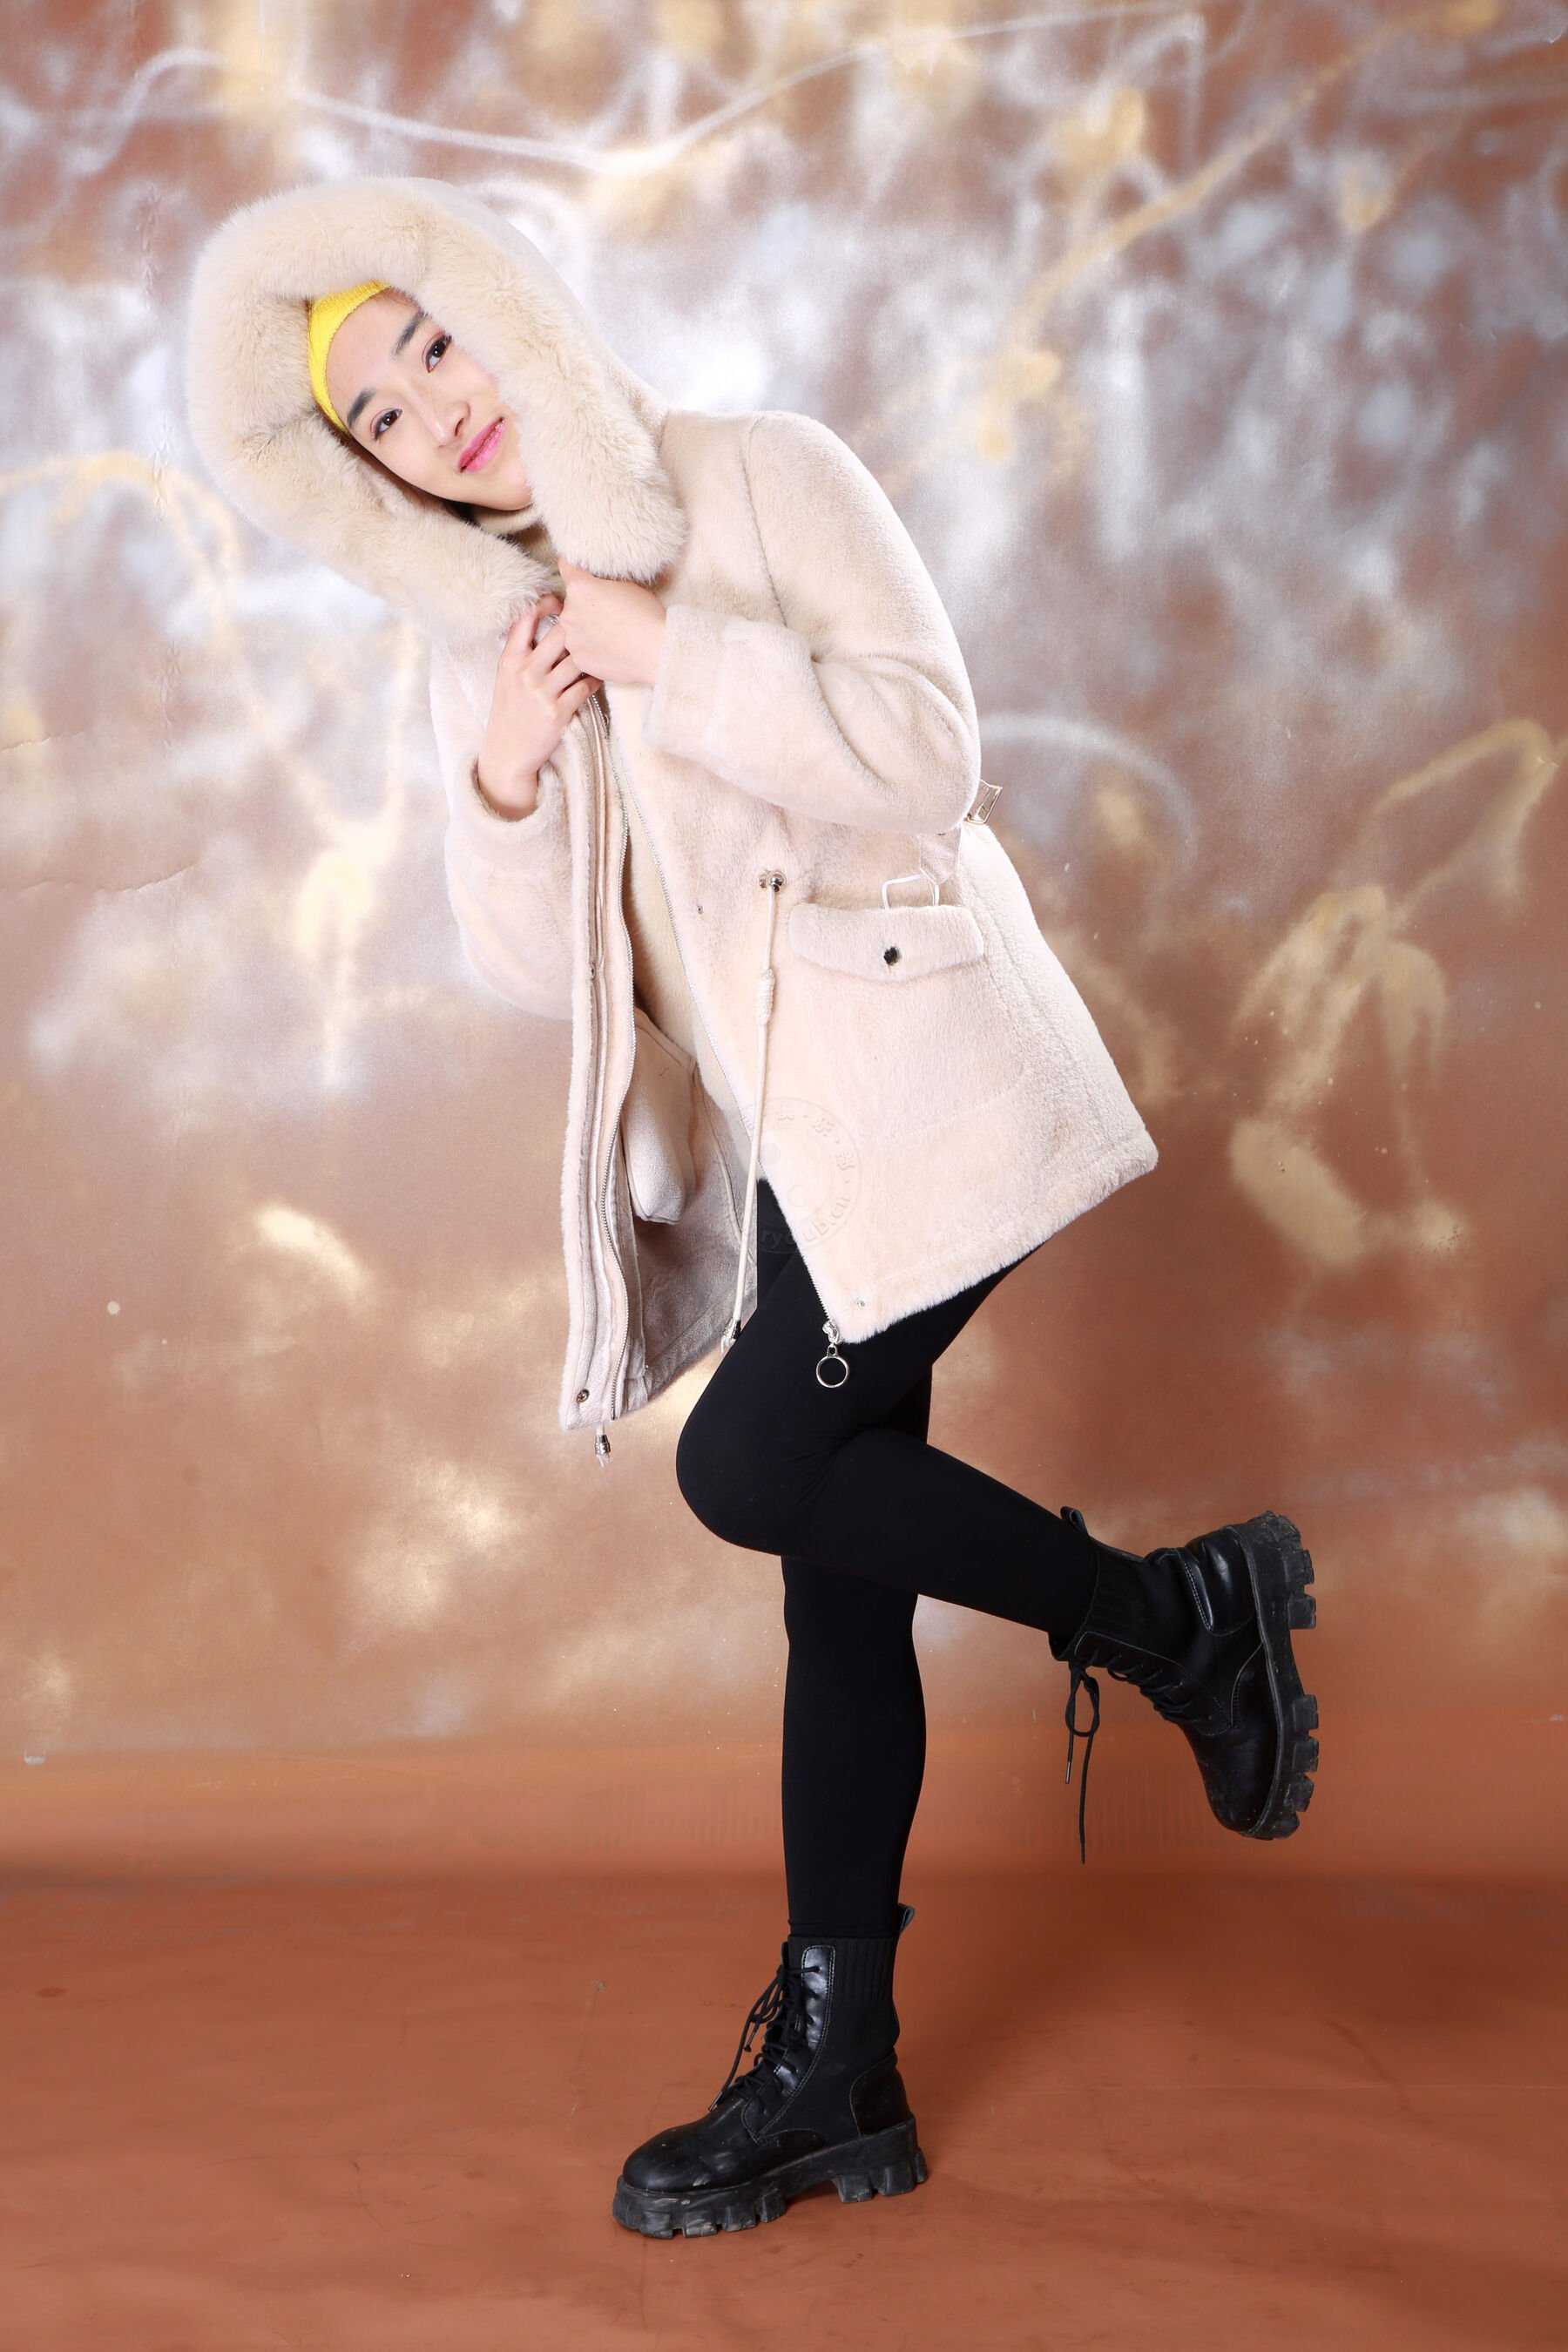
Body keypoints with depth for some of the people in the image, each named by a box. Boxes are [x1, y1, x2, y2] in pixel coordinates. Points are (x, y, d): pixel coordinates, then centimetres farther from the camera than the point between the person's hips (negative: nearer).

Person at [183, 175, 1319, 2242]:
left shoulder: (769, 477, -6)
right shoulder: (480, 638, 10)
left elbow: (926, 756, -16)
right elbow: (535, 971, 8)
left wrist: (667, 648, -17)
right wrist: (503, 779, -10)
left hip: (921, 1074, -6)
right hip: (790, 1142, 6)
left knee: (752, 1469, -18)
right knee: (835, 1584, 7)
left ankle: (1181, 1619, 2)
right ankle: (835, 2077, 15)